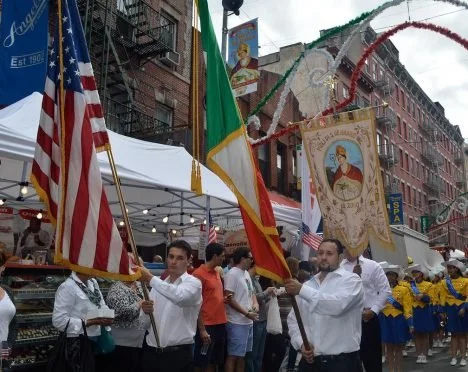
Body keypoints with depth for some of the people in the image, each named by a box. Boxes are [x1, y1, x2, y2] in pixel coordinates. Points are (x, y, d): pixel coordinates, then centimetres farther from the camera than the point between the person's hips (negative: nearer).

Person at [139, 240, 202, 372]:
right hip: (151, 351, 5)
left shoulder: (193, 283, -7)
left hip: (178, 353, -5)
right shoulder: (159, 285, 10)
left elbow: (180, 297, -30)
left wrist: (150, 278, -30)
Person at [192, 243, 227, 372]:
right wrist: (202, 329, -16)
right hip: (207, 326, -8)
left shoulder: (217, 272, 11)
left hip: (220, 324, 8)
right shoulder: (199, 274, -12)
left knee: (214, 361, 16)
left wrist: (226, 298, 2)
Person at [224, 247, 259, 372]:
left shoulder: (246, 273, 13)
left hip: (248, 322, 9)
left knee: (242, 354, 16)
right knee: (233, 355, -4)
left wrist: (255, 303, 0)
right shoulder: (232, 274, -15)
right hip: (237, 322, -9)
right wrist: (246, 313, -17)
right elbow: (229, 298, -19)